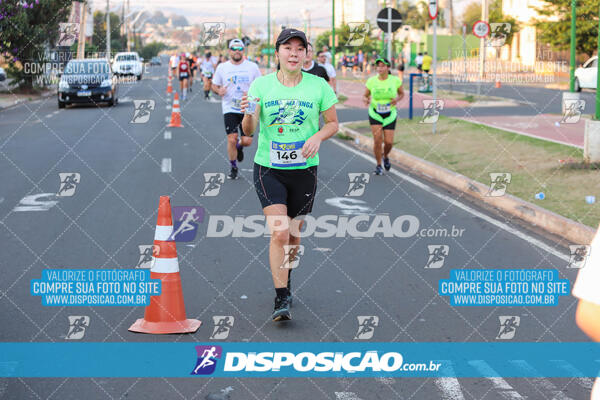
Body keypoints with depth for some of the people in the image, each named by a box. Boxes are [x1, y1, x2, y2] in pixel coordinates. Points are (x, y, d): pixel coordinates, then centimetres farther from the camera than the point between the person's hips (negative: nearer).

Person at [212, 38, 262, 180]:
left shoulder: (252, 67, 1)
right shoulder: (222, 67, 3)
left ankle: (239, 147, 34)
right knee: (231, 140, -9)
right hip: (230, 109, 0)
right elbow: (214, 85, 11)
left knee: (247, 141, -5)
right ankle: (233, 168, 12)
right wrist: (219, 90, -12)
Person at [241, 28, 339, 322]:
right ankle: (282, 299, -9)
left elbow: (332, 123, 8)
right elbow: (249, 130, -5)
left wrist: (317, 137, -13)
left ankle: (285, 277, 41)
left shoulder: (318, 86, -2)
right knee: (279, 233, -15)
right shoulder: (261, 85, -3)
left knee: (293, 235, 12)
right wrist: (248, 115, -28)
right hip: (268, 168, -1)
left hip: (304, 170, 2)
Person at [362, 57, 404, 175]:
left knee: (389, 142, -4)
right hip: (375, 114, -1)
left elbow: (401, 93, 8)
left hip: (390, 115, 1)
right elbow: (365, 96, 4)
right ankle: (378, 165, 6)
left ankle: (385, 157, 32)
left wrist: (397, 99, -14)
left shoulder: (395, 80, -8)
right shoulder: (371, 81, -8)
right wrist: (366, 100, -20)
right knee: (377, 139, -14)